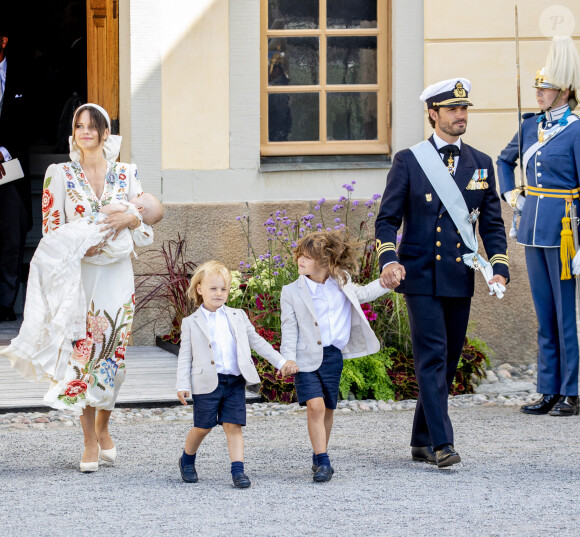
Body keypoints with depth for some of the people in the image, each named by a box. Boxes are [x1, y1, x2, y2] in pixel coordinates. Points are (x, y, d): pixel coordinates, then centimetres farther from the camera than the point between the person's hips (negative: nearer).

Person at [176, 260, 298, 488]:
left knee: (233, 426, -3)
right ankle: (187, 460, 27)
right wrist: (183, 385, -6)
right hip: (207, 382, -2)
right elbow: (185, 356, 3)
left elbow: (257, 341, 17)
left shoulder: (237, 316, 13)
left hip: (235, 383, 2)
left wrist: (281, 362, 13)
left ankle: (238, 470, -3)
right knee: (203, 427, 3)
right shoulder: (191, 322, 4)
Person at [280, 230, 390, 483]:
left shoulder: (341, 284, 6)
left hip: (334, 357, 3)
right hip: (307, 358, -3)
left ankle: (319, 457, 27)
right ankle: (323, 462, -15)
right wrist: (289, 359, -12)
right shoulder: (291, 293, -3)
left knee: (327, 410, 10)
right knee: (315, 406, -17)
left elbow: (362, 294, 27)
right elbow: (289, 329, -3)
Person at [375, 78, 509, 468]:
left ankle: (422, 443, 18)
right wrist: (389, 260, -17)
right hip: (422, 277, -4)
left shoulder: (480, 164, 10)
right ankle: (442, 444, -16)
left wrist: (499, 269, -2)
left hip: (461, 278, 4)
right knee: (432, 358, -12)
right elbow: (387, 219, 0)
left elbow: (493, 224, 12)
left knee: (449, 362, 8)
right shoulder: (408, 162, 0)